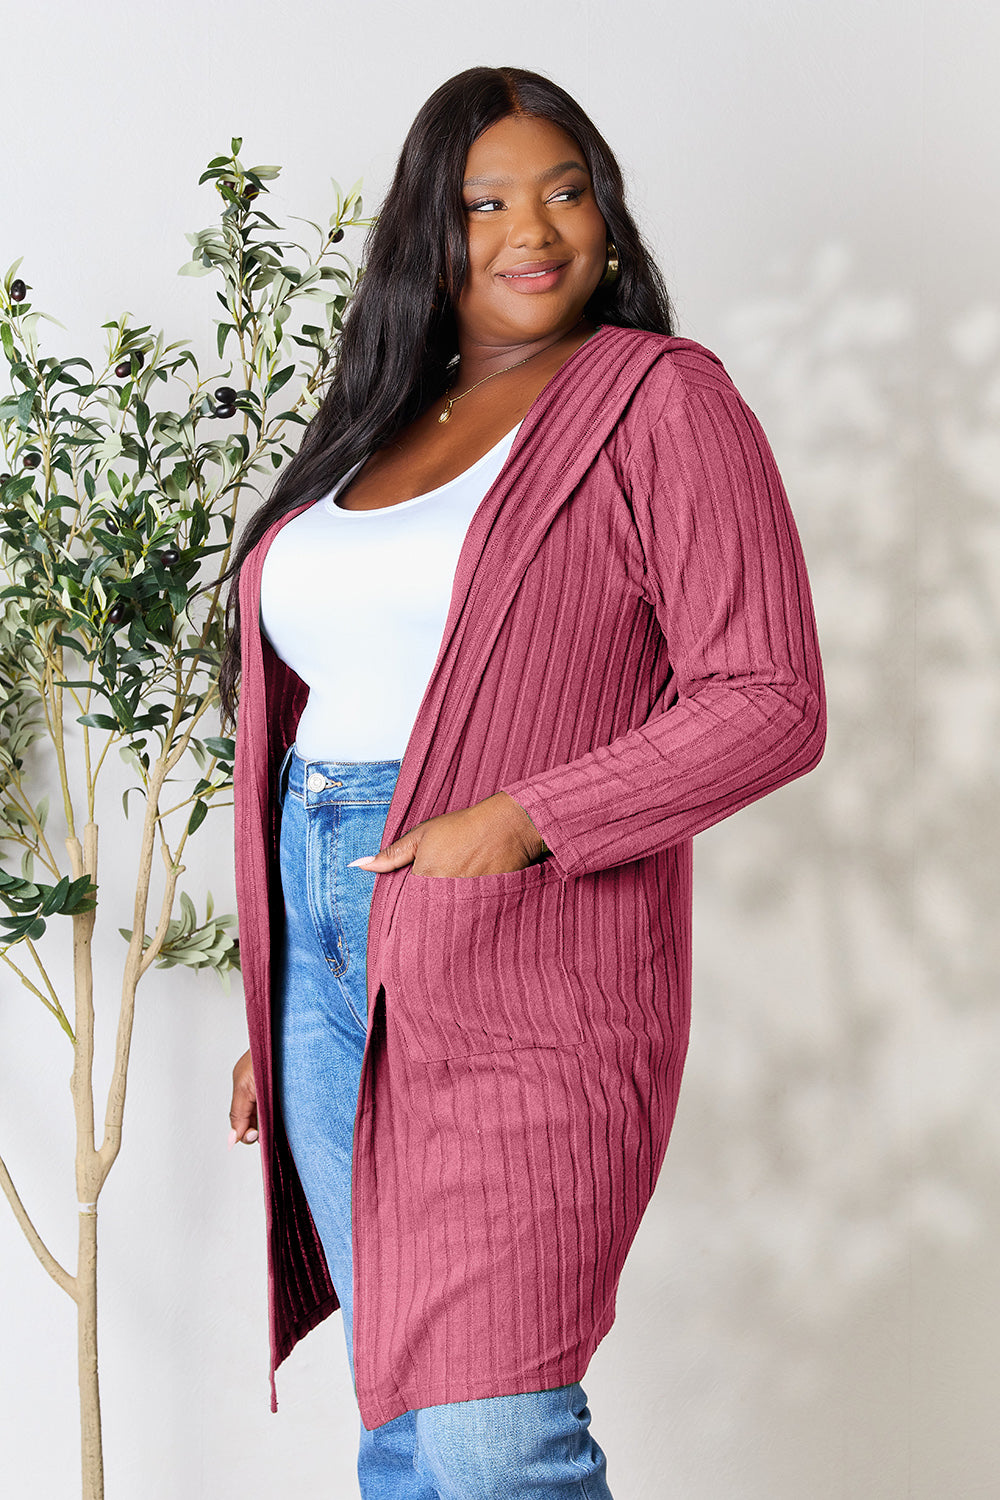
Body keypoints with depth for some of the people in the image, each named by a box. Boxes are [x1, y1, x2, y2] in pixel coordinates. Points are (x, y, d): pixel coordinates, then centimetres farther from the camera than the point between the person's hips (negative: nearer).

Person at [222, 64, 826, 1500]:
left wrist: (523, 820, -18)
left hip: (520, 959, -6)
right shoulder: (372, 427, 17)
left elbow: (770, 704, -10)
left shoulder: (660, 400, -2)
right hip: (330, 950, 6)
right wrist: (274, 1017, 19)